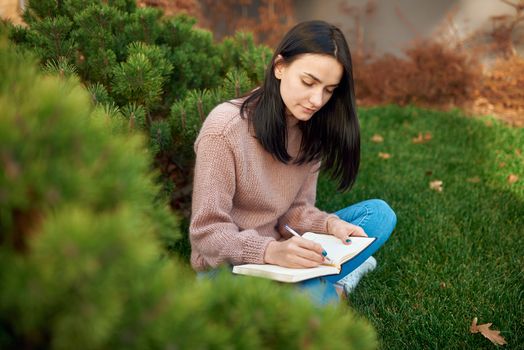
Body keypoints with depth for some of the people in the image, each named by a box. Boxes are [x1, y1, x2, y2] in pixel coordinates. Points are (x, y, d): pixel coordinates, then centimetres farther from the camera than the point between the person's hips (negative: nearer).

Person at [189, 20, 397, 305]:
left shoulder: (311, 128, -1)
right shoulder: (224, 128, -22)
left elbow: (296, 209, 1)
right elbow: (207, 232, -22)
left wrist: (330, 224, -21)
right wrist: (271, 251, -38)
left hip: (281, 256, 7)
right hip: (228, 266, -7)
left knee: (379, 213, -2)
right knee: (311, 295, -35)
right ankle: (329, 287, -3)